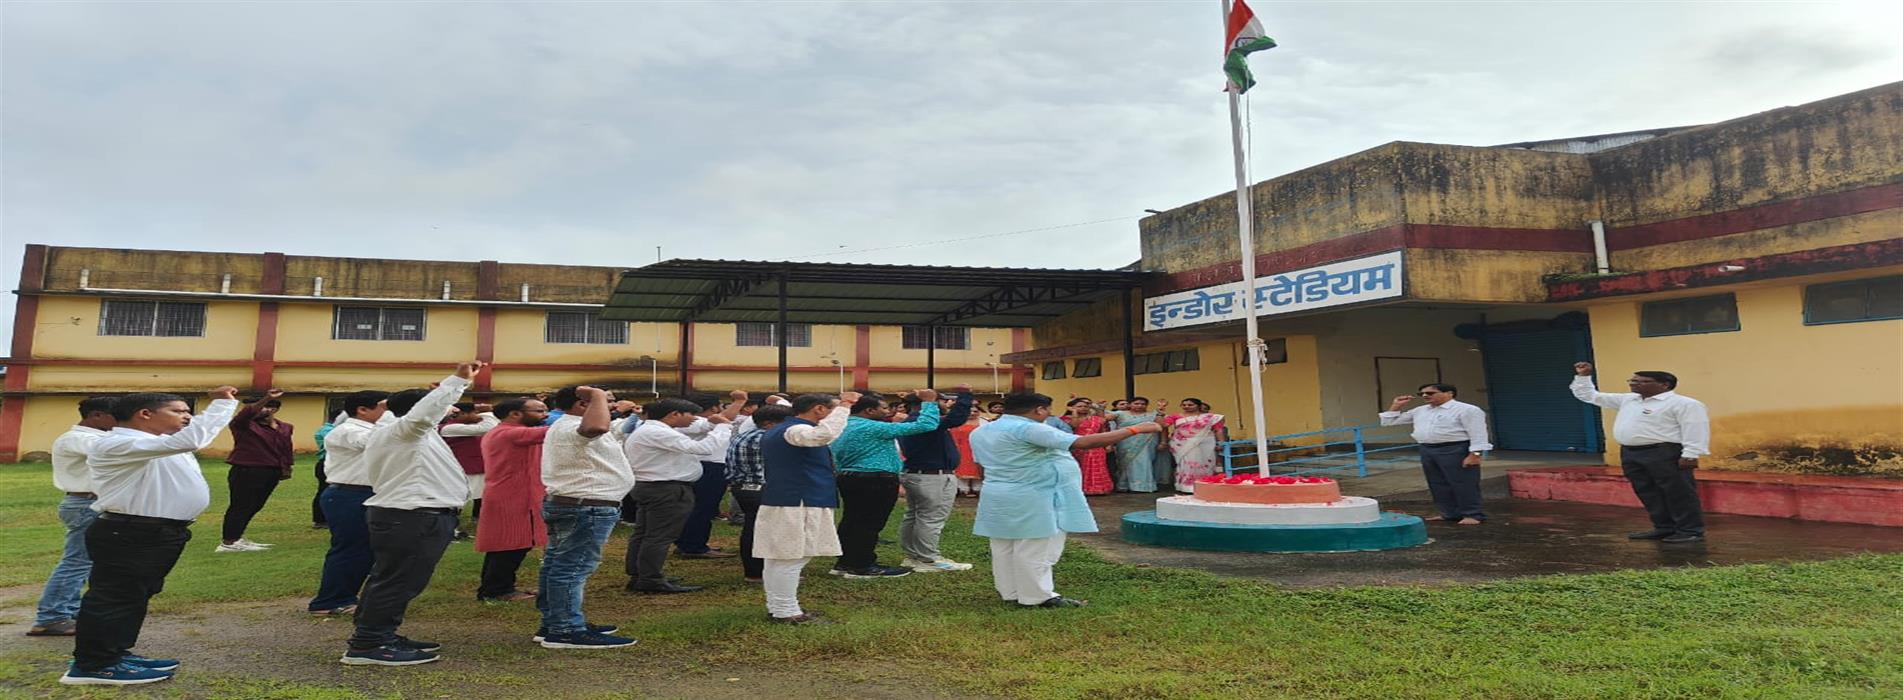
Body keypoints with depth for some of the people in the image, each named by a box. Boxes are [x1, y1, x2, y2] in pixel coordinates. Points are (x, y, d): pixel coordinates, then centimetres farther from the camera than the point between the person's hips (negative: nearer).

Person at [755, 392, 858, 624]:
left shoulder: (775, 432, 19)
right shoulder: (795, 430, -15)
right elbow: (825, 434, -37)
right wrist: (843, 406, -26)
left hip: (783, 502, 11)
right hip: (797, 504, -11)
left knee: (779, 559, 14)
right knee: (791, 559, -5)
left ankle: (777, 608, 22)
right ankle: (786, 612, -1)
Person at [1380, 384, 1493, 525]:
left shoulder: (1467, 410, -6)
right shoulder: (1419, 411, 14)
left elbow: (1478, 433, -13)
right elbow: (1390, 421, 20)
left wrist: (1475, 454, -21)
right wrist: (1396, 406, 8)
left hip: (1455, 451, -7)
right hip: (1427, 451, 7)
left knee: (1463, 484, -4)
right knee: (1438, 485, 9)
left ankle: (1473, 515, 6)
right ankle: (1450, 514, 19)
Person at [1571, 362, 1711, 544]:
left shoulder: (1683, 403, -6)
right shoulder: (1627, 400, 16)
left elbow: (1695, 429, -14)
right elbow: (1589, 395, 23)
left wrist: (1690, 455, -22)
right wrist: (1583, 376, 13)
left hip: (1665, 454, -8)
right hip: (1631, 454, 8)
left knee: (1679, 493, -2)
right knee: (1649, 494, 10)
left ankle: (1691, 531, 4)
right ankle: (1664, 528, 19)